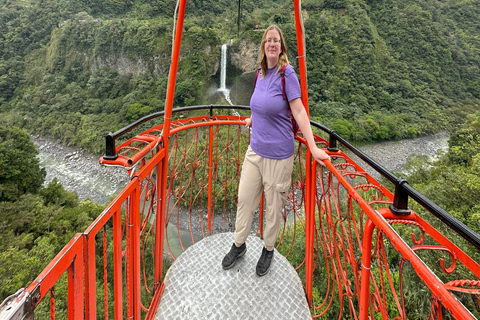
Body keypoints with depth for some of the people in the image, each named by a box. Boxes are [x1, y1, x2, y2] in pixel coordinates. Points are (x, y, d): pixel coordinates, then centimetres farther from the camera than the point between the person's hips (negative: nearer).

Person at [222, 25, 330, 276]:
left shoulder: (287, 73, -12)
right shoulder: (260, 73, 6)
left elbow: (299, 111, -17)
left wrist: (313, 148, -22)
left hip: (278, 154, -6)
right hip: (255, 150, 6)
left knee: (273, 206, 9)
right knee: (245, 199, 14)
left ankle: (268, 250, 33)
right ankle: (239, 245, 34)